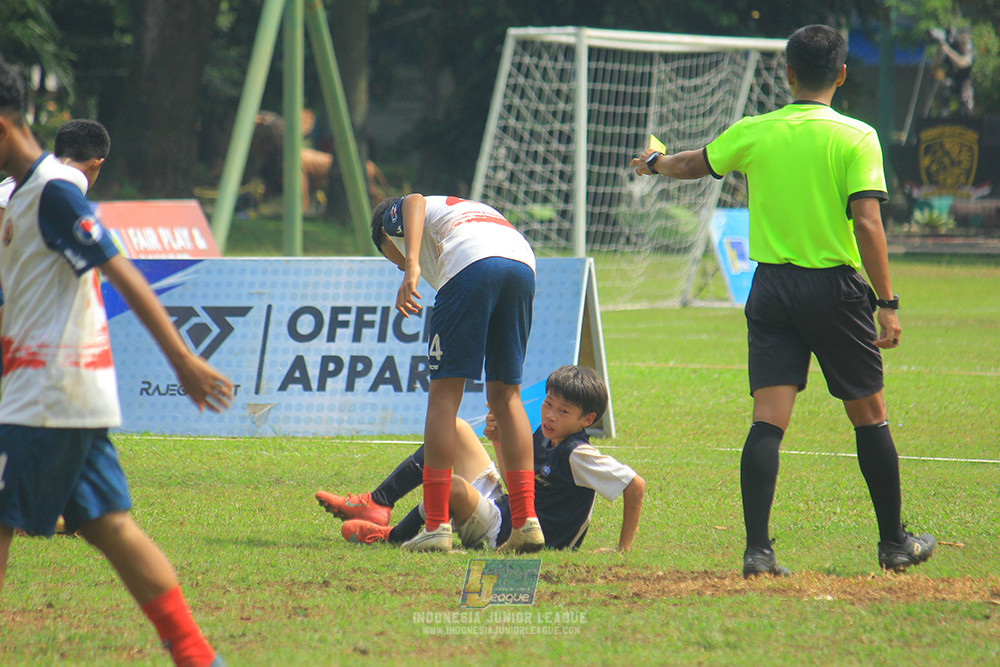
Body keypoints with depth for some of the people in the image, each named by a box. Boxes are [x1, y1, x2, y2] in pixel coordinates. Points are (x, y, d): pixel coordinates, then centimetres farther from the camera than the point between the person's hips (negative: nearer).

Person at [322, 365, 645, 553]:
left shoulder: (577, 454, -18)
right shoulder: (542, 437, 8)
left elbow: (636, 485, -22)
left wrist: (623, 548, -20)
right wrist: (500, 443, 4)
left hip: (501, 537, -10)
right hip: (499, 507, 10)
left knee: (454, 485, -37)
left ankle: (393, 535, -8)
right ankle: (375, 504, 6)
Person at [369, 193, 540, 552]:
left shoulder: (394, 216, 26)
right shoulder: (468, 209, 43)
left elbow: (415, 203, -1)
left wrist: (412, 267, -16)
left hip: (471, 263, -6)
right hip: (523, 263, 6)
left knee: (444, 393, -1)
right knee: (506, 396, 12)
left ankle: (436, 526, -6)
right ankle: (526, 522, 5)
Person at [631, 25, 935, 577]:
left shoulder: (754, 133, 3)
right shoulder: (856, 139, -7)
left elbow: (693, 164, 22)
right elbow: (867, 225, -15)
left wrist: (654, 163, 44)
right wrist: (887, 303, -12)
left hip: (771, 286, 2)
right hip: (835, 287, -2)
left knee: (768, 421, -4)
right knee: (869, 417, 12)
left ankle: (757, 548, -14)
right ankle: (894, 544, 21)